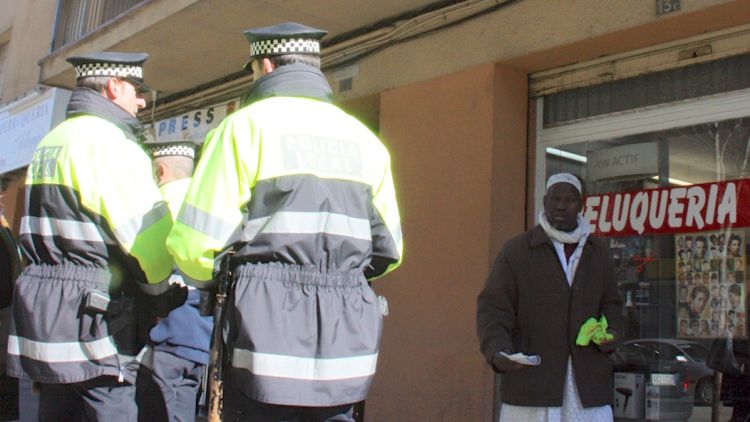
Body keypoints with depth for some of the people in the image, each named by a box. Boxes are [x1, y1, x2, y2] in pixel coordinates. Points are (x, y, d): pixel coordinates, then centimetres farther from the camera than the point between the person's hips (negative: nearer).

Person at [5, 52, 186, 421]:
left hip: (41, 307, 9)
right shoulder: (106, 139, -11)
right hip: (89, 315, -9)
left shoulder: (50, 142, 18)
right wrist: (170, 293, 0)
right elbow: (147, 231, -14)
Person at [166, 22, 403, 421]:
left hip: (267, 334, -4)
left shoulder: (245, 125, -2)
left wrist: (214, 282, 13)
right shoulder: (365, 140, 11)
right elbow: (388, 249, 10)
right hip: (345, 345, 5)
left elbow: (197, 243, -8)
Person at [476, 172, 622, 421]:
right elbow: (493, 310, -4)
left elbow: (610, 305, 20)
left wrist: (611, 334, -2)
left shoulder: (598, 251, 13)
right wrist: (497, 352, -21)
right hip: (531, 380, -3)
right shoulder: (516, 250, 1)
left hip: (587, 383, 3)